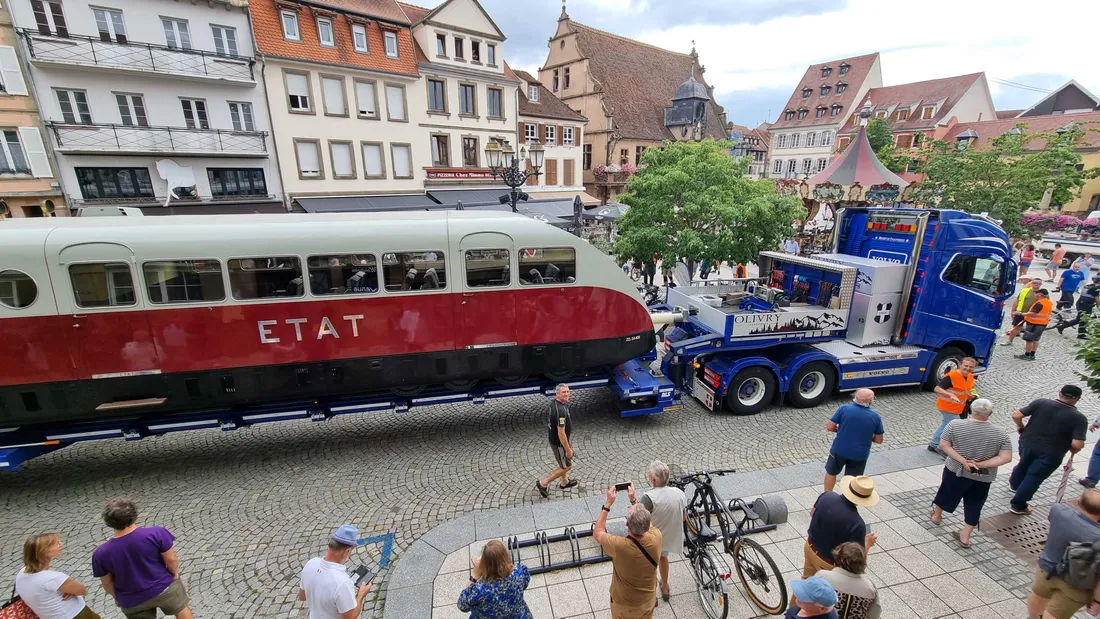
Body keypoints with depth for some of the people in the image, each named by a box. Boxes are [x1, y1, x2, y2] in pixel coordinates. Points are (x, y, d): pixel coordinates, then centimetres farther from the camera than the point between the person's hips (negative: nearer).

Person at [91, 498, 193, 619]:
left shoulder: (101, 553, -20)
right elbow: (171, 559, -18)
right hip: (163, 587, -2)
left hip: (132, 602, 2)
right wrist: (175, 574, 2)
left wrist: (117, 597, 13)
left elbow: (107, 583, -6)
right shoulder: (156, 533, -28)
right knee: (181, 607, 26)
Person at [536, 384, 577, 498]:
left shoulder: (553, 402, -4)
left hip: (553, 438, 9)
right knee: (566, 466, 11)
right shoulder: (561, 410, -34)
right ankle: (543, 483, 18)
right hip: (559, 443, -9)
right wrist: (568, 449, -20)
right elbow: (561, 433, -31)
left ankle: (564, 482, 50)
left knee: (564, 463, 29)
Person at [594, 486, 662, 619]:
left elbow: (597, 533, -18)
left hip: (625, 604, -3)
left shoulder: (620, 546, -39)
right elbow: (647, 523, -3)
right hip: (649, 599, 3)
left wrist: (608, 503, -17)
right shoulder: (656, 537, -29)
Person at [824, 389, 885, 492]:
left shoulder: (844, 409, -13)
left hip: (839, 450, 0)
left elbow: (829, 427, -11)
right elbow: (879, 440, 0)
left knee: (831, 473, 21)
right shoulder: (876, 417, -8)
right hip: (860, 455, 1)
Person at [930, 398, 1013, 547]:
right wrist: (981, 465, -16)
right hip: (982, 478, 1)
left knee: (946, 494, 22)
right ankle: (965, 538, 23)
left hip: (955, 472, -1)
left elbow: (943, 445, -16)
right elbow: (1006, 458, -15)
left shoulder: (955, 425, -16)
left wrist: (963, 461, -16)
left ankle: (937, 516, 42)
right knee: (974, 506, 14)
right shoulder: (1001, 433, -12)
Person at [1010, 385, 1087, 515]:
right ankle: (1018, 505, 21)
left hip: (1027, 443, 3)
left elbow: (1016, 415, -11)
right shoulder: (1079, 418, -14)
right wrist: (1073, 450, 3)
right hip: (1050, 454, -3)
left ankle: (1014, 483, 55)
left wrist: (1021, 427, 11)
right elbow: (1077, 445, -20)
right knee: (1034, 478, 11)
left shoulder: (1041, 402, -9)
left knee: (1024, 464, 31)